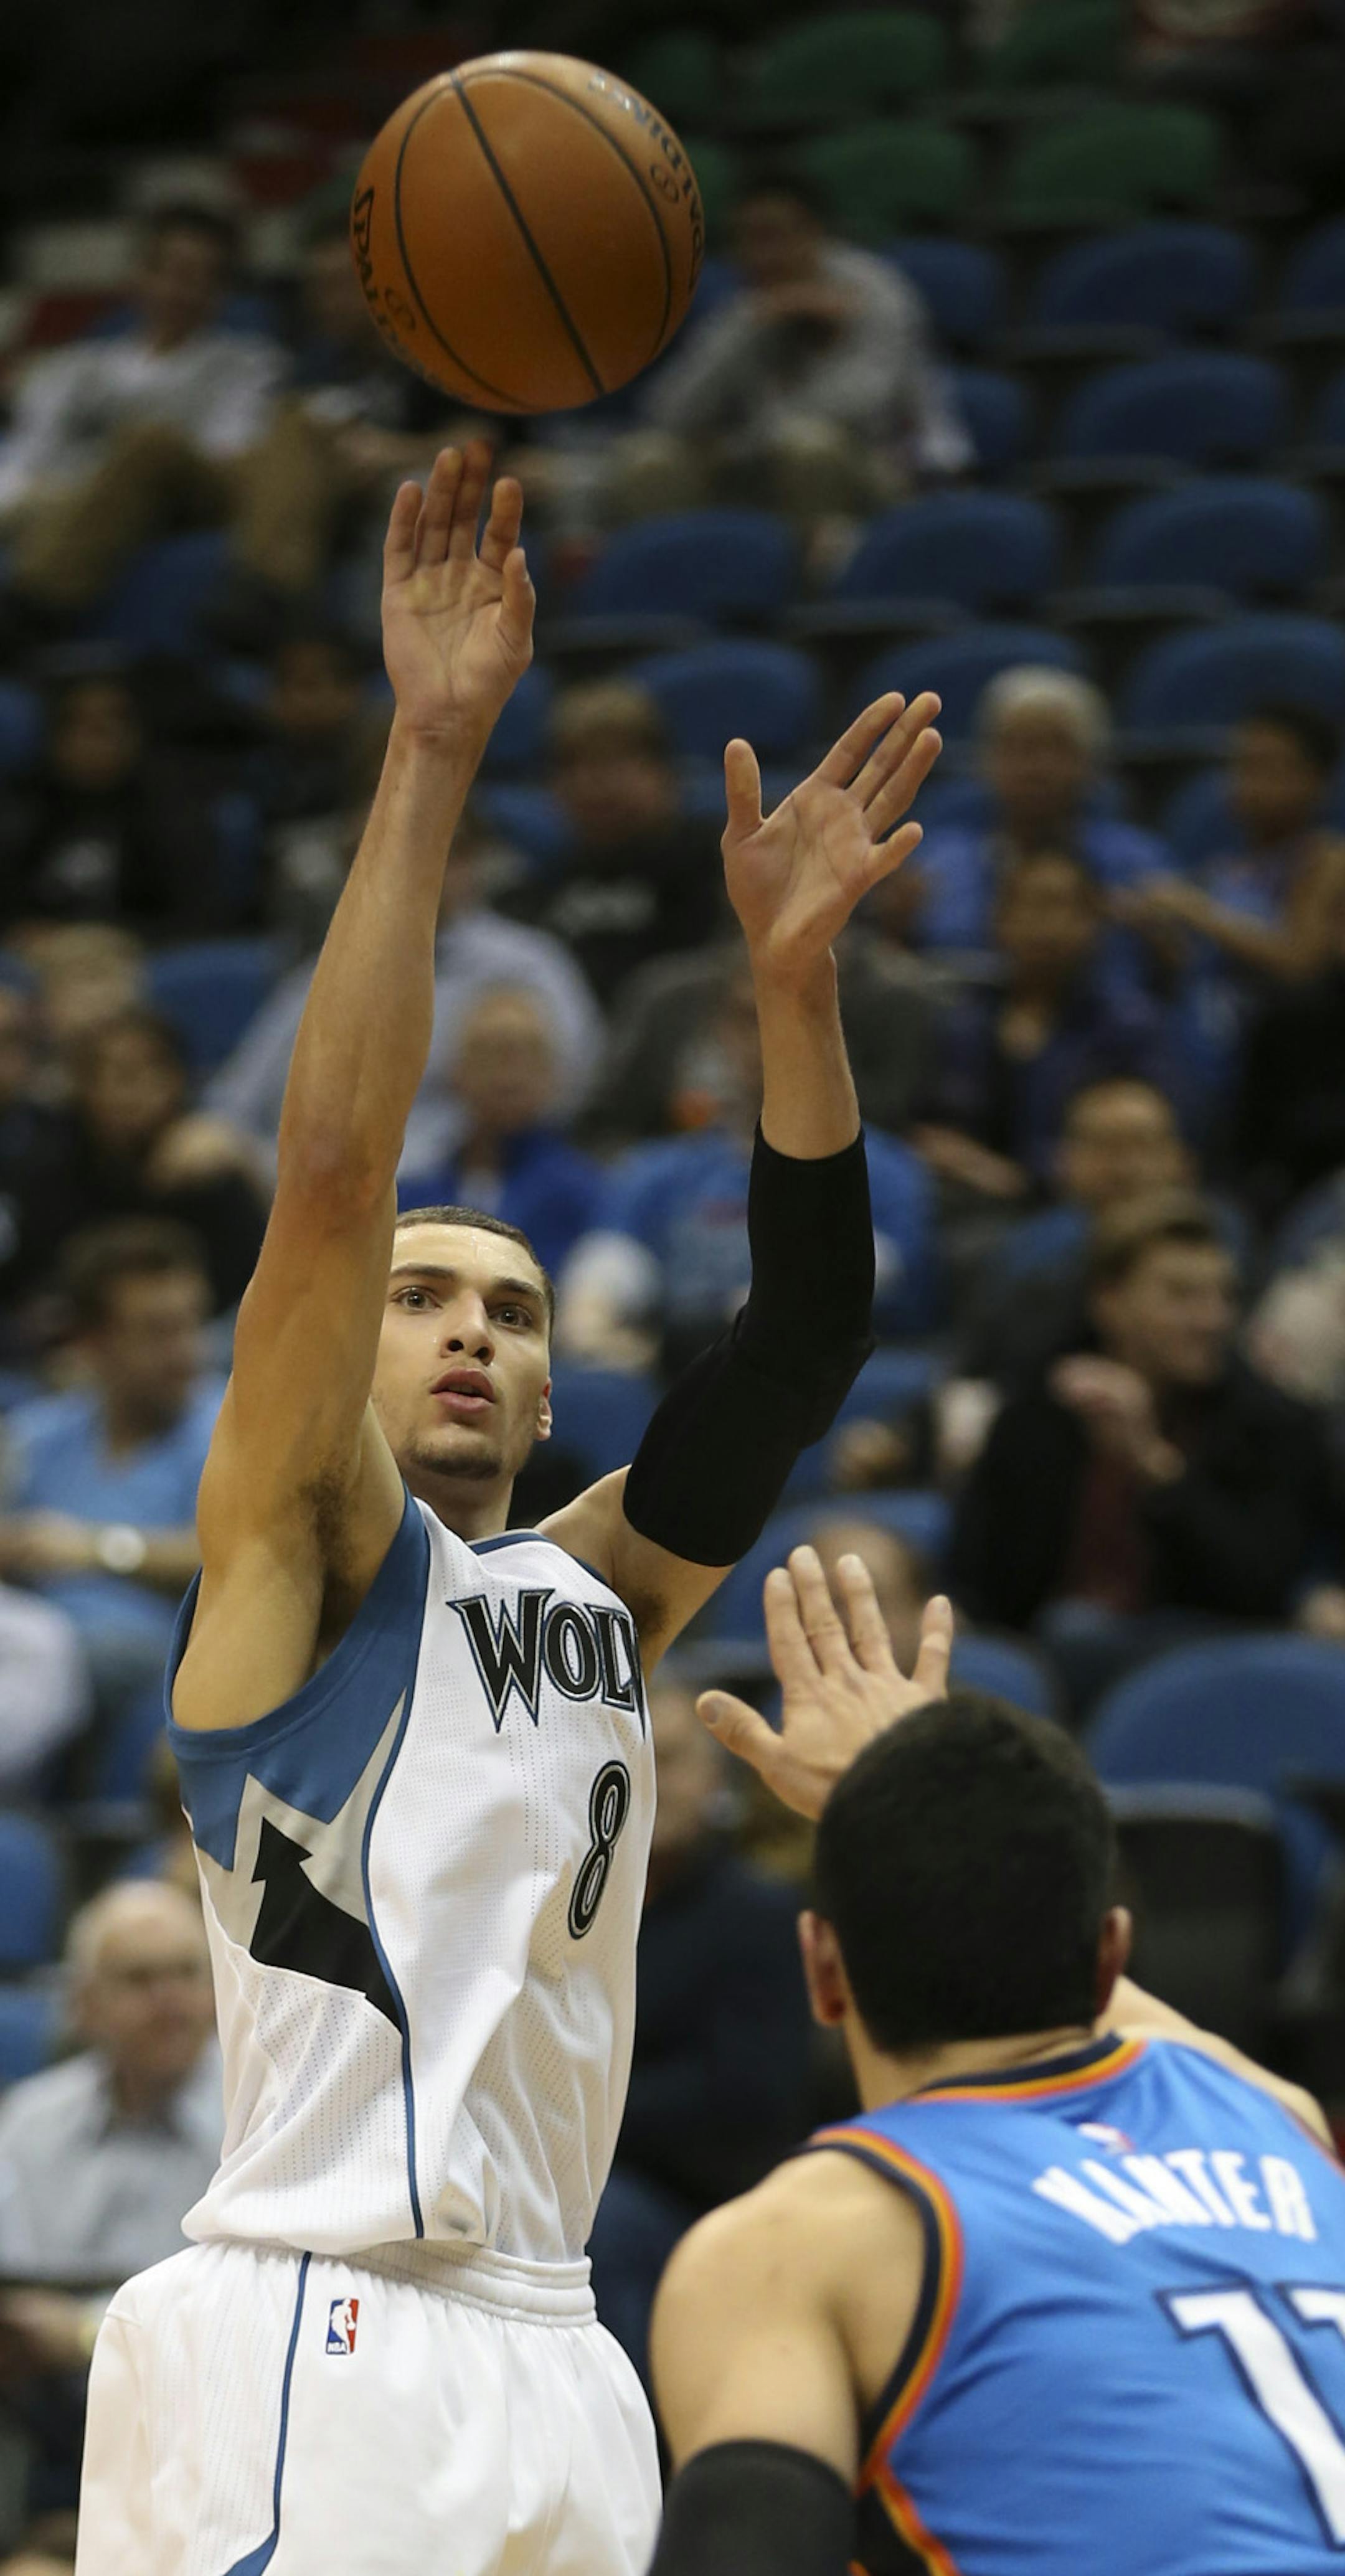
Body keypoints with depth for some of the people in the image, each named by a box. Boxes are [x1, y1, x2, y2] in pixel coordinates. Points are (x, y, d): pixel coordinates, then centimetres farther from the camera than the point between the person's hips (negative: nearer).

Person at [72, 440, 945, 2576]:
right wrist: (435, 749, -14)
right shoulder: (297, 1546, 3)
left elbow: (804, 1338, 9)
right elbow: (332, 1170, -10)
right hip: (315, 2341, -7)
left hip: (552, 2361, 7)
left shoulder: (594, 1592, 20)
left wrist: (795, 981, -4)